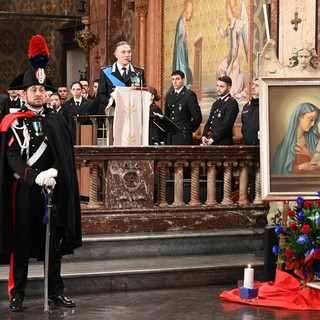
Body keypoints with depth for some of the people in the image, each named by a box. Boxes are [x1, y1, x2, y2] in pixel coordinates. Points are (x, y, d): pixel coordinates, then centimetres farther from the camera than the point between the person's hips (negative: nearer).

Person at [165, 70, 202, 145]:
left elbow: (197, 117, -9)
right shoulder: (169, 95, 16)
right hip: (170, 137, 6)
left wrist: (189, 130, -1)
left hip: (183, 137, -6)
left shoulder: (189, 95, -5)